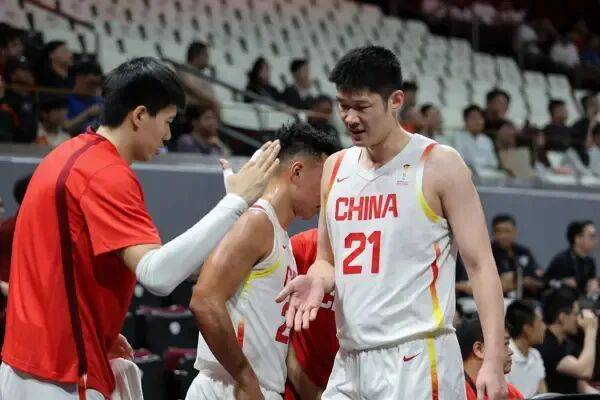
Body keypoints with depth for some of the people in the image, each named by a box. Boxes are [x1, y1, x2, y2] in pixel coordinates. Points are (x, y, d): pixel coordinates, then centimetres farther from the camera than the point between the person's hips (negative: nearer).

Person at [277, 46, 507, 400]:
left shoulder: (439, 165, -4)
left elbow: (480, 265, -6)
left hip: (417, 358, -6)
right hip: (350, 362, 6)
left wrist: (493, 362, -15)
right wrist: (318, 279, -3)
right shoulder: (335, 168, 13)